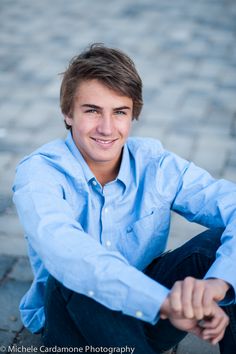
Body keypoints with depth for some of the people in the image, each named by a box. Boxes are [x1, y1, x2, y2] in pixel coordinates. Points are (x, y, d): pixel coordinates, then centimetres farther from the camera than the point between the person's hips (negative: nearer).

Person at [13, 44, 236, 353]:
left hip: (145, 312, 2)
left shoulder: (155, 164, -11)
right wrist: (165, 302, -54)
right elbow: (62, 247, -41)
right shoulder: (39, 172, -19)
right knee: (73, 278, -37)